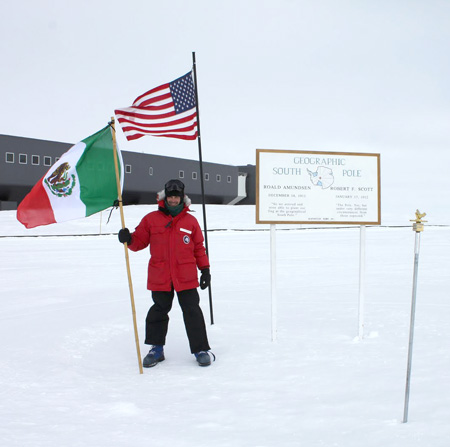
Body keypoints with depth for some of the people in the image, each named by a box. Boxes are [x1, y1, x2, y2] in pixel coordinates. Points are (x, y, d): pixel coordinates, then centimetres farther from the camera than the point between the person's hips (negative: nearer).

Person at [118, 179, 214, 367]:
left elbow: (199, 247, 10)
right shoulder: (151, 219, 4)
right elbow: (140, 241, 5)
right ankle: (156, 349, 26)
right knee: (159, 311, 11)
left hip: (186, 277, -1)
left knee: (192, 311, 0)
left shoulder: (191, 221, 5)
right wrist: (129, 239, -16)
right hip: (159, 276, 1)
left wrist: (205, 269, 8)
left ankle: (201, 349, 11)